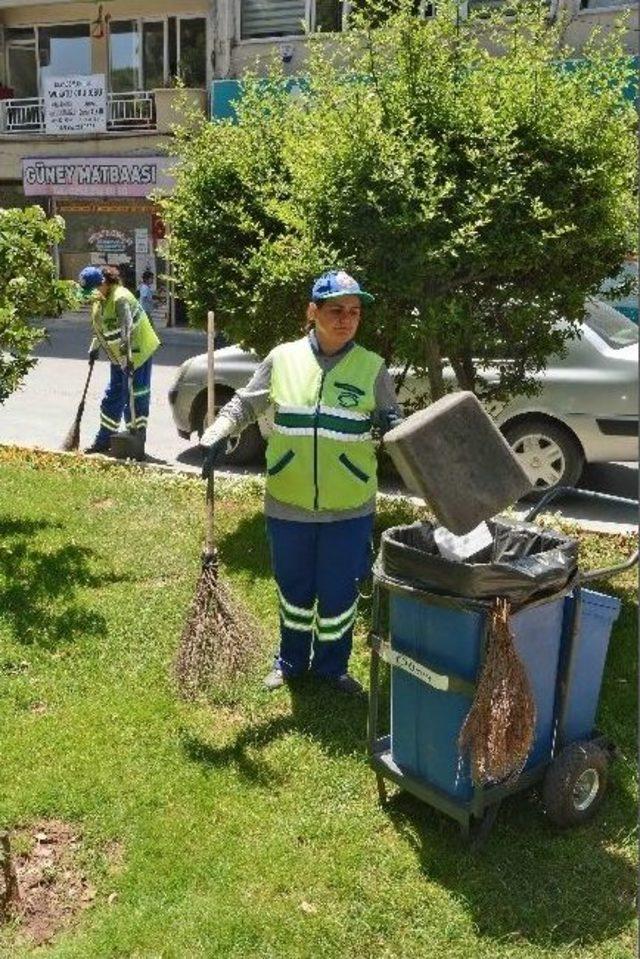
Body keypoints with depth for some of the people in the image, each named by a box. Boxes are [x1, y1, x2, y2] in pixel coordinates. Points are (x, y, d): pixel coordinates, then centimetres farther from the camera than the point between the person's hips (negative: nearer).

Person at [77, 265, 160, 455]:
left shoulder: (120, 298, -24)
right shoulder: (98, 299, 5)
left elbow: (127, 329, -33)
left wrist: (127, 356, -39)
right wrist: (95, 347, 21)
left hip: (138, 353, -10)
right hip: (119, 356, 10)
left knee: (135, 398, -6)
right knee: (112, 396, 14)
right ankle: (103, 441, 24)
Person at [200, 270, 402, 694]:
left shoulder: (373, 368, -3)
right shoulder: (283, 359, -1)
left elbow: (396, 428, 3)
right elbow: (245, 405, 5)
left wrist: (393, 428, -21)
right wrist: (218, 434, -13)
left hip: (349, 510, -1)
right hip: (288, 504, 1)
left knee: (339, 593, 11)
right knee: (294, 590, 18)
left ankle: (332, 665, 35)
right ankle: (291, 660, 41)